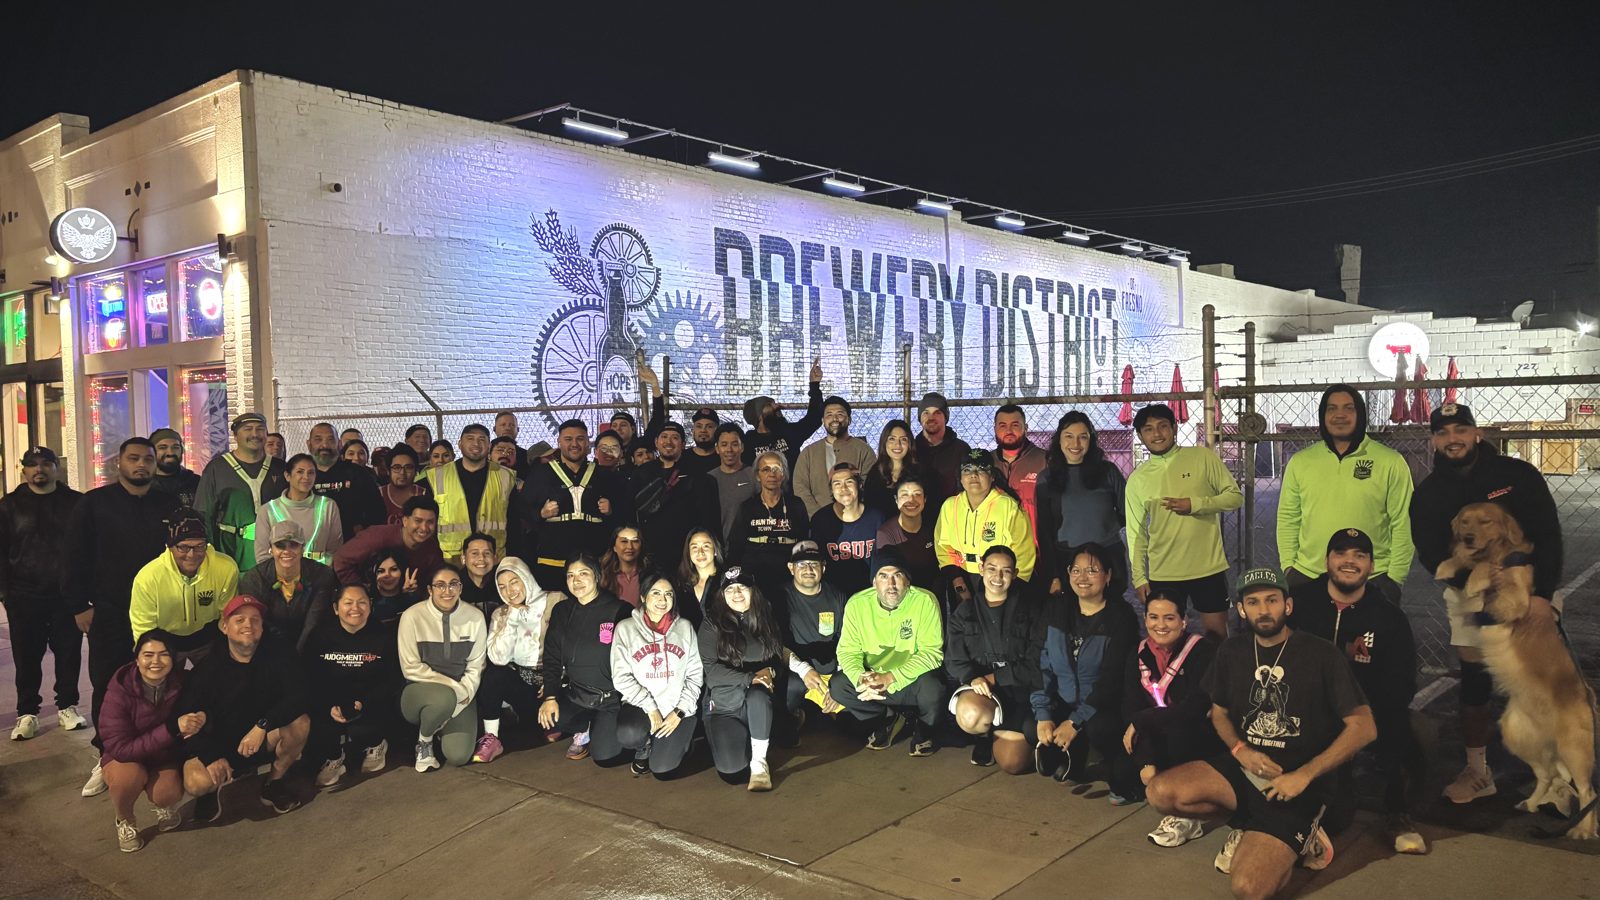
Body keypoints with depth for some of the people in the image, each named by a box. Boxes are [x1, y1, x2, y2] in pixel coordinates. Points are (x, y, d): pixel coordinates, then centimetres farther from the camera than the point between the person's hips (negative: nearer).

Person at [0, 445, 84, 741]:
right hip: (24, 596, 0)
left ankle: (67, 706, 20)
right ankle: (27, 713, 15)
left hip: (67, 594, 0)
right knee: (27, 657, 4)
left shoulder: (75, 502, 5)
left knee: (69, 653, 6)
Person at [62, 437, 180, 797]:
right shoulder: (94, 503, 1)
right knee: (107, 686, 2)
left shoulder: (169, 505, 6)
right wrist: (79, 605, -4)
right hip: (109, 614, -1)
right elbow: (73, 556, 1)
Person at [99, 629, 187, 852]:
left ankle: (165, 806, 11)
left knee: (168, 794, -29)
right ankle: (125, 822, 0)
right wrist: (172, 730, -36)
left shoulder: (182, 684, -18)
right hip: (124, 757, -1)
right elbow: (120, 748, -26)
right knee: (128, 776, -34)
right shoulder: (120, 691, -23)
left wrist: (196, 724, -34)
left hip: (166, 757, 1)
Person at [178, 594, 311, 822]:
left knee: (301, 723, -29)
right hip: (219, 746, -1)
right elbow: (185, 719, -11)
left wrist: (263, 726, -34)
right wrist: (211, 756, -22)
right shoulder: (209, 667, -11)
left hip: (264, 741, 1)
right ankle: (214, 788, 9)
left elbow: (298, 696, -22)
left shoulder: (277, 655, -11)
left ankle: (275, 783, -2)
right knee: (196, 783, -31)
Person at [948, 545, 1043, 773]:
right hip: (978, 687, 0)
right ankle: (985, 737, 3)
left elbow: (1035, 662, -3)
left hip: (1018, 689, 0)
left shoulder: (1028, 610, 5)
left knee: (1013, 763, -13)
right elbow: (954, 659, 2)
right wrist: (973, 678, -19)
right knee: (970, 714, -35)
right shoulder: (964, 613, 10)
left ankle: (989, 731, 21)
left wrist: (996, 676, -13)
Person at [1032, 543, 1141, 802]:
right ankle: (1071, 761, 15)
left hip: (1106, 706, -4)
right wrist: (1043, 715, -11)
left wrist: (1075, 722, -21)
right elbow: (1042, 666, 0)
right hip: (1064, 703, 5)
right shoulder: (1056, 611, 4)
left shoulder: (1121, 617, -10)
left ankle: (1126, 782, -4)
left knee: (1098, 727, -35)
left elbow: (1111, 678, -17)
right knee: (1031, 727, -20)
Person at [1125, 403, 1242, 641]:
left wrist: (1195, 504, -15)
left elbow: (1236, 496, -1)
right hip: (1163, 574, 1)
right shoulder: (1137, 479, 3)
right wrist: (1139, 578, 2)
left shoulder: (1203, 457, -2)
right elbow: (1136, 533, 6)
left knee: (1217, 633, 8)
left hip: (1209, 568, -1)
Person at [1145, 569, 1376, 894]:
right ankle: (1255, 825, 1)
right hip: (1245, 766, 6)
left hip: (1297, 782, -5)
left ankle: (1293, 835, 6)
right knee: (1161, 793, -22)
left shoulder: (1321, 654, -9)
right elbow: (1219, 712, 17)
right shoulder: (1232, 651, 5)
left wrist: (1304, 775, -17)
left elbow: (1363, 727, -11)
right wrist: (1240, 750, -6)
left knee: (1248, 887, -25)